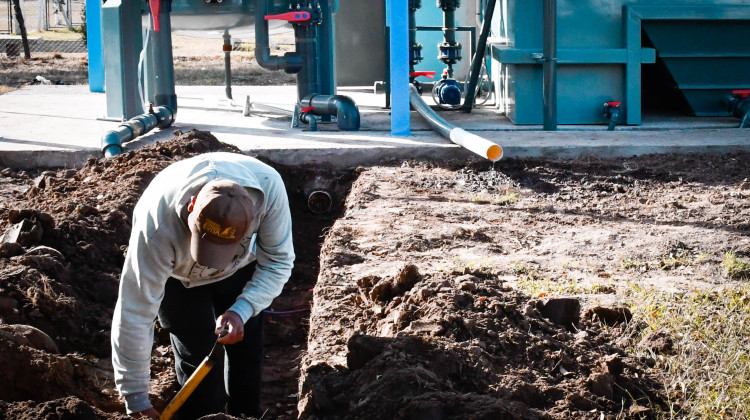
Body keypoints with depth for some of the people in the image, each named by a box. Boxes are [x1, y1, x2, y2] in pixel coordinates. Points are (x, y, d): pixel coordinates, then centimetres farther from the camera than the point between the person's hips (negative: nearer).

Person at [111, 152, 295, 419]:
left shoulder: (268, 186, -40)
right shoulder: (157, 227, -46)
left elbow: (278, 262, -23)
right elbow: (134, 316, -39)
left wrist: (242, 310, -39)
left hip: (240, 266, 3)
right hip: (176, 276, -2)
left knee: (248, 349, 8)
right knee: (198, 357, -11)